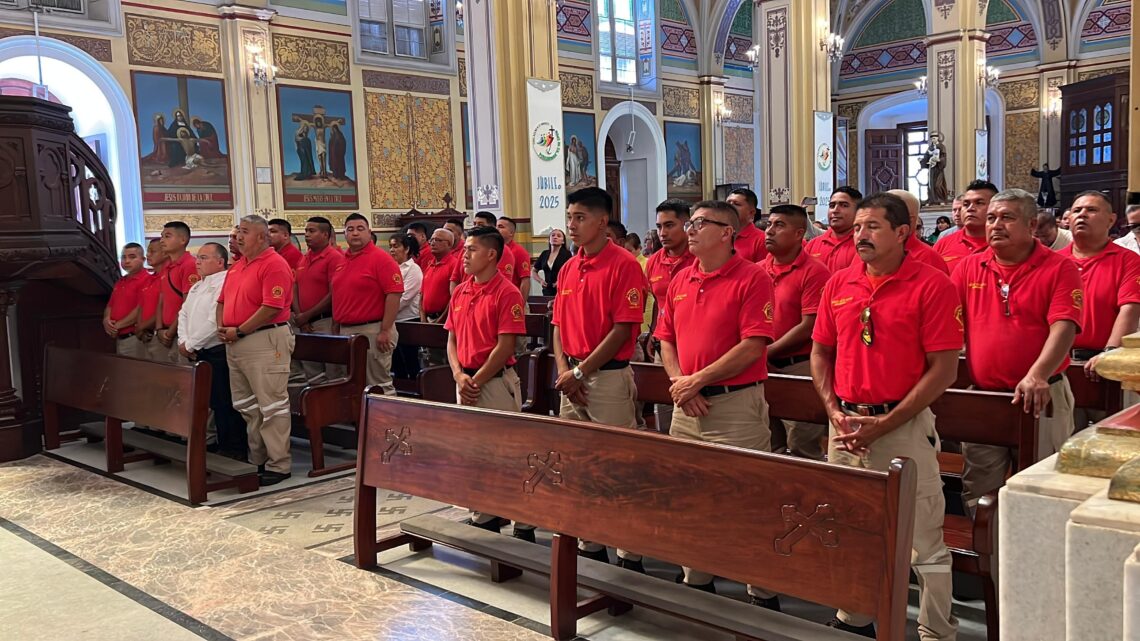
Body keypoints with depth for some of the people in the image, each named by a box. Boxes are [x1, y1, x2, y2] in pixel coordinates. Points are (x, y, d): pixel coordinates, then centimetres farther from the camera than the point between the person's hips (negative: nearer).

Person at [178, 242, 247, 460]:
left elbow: (215, 321, -19)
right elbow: (183, 314, 18)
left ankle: (234, 449, 1)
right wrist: (183, 341, 1)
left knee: (224, 404, -7)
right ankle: (222, 444, 22)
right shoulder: (197, 287, 20)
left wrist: (191, 344, -13)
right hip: (198, 353, 9)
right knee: (211, 402, 13)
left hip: (218, 352, -9)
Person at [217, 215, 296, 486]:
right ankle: (257, 460, 26)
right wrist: (221, 327, 4)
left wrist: (239, 331, -15)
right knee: (246, 405, 15)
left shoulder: (274, 265, -12)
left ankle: (279, 465, 3)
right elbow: (222, 301, 23)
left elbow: (272, 307, -20)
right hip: (235, 342, 10)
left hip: (265, 341, -10)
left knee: (271, 406, -4)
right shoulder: (238, 266, 17)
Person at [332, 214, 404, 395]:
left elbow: (394, 294, -16)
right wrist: (335, 329, 17)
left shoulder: (381, 259, -9)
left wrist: (385, 331, -20)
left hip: (372, 331, -8)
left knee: (379, 384, -3)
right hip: (345, 331, 8)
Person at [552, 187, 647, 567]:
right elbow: (559, 325, 14)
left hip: (609, 376, -7)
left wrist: (581, 371, -14)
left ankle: (630, 555, 11)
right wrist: (564, 370, -1)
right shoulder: (568, 268, 13)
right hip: (572, 378, 8)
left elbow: (623, 329, -15)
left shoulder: (623, 265, -10)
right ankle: (589, 546, 27)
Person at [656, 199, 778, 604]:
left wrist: (697, 381, -14)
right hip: (687, 405, 7)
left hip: (736, 404, -7)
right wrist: (679, 382, -4)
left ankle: (763, 594, 15)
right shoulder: (680, 281, 13)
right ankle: (696, 583, 30)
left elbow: (753, 347, -15)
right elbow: (666, 339, 13)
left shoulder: (752, 278, -8)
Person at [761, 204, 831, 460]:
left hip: (800, 367, -6)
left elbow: (808, 327, -15)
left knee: (802, 449, 0)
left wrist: (767, 352, -11)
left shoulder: (814, 272, -10)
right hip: (764, 369, 6)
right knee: (771, 446, 16)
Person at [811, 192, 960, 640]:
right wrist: (834, 411, -1)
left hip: (904, 426, -5)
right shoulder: (838, 284, 7)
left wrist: (885, 424, -15)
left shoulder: (931, 285, -9)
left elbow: (944, 369, -12)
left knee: (923, 543, 2)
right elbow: (820, 353, 13)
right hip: (846, 426, 5)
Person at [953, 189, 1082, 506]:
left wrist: (1036, 376, -29)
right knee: (977, 496, 12)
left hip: (1039, 398, -3)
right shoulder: (969, 267, 7)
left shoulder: (1060, 268, -4)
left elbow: (1063, 328, -15)